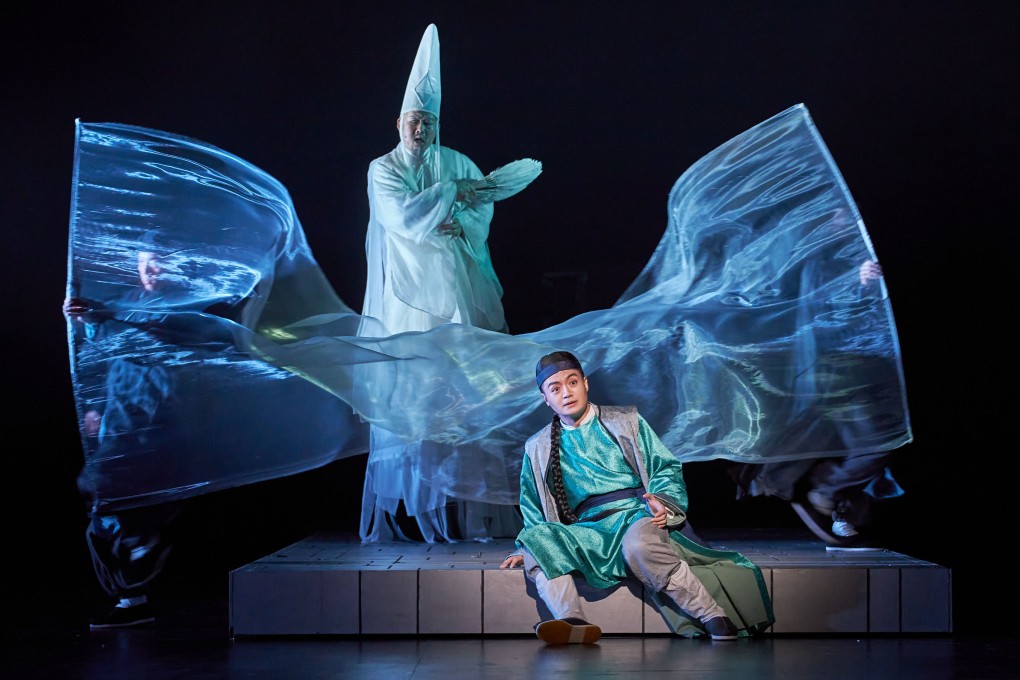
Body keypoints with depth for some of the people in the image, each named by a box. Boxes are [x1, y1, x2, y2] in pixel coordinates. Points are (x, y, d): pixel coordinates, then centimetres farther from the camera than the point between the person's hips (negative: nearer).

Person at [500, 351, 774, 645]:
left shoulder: (626, 421, 16)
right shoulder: (538, 448, 21)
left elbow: (666, 469, 11)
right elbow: (534, 513, 28)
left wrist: (662, 502, -11)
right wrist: (527, 548, 9)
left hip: (637, 516, -2)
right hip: (589, 531, 2)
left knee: (638, 544, -39)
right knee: (538, 540, -29)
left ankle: (716, 619, -31)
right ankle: (571, 622, -45)